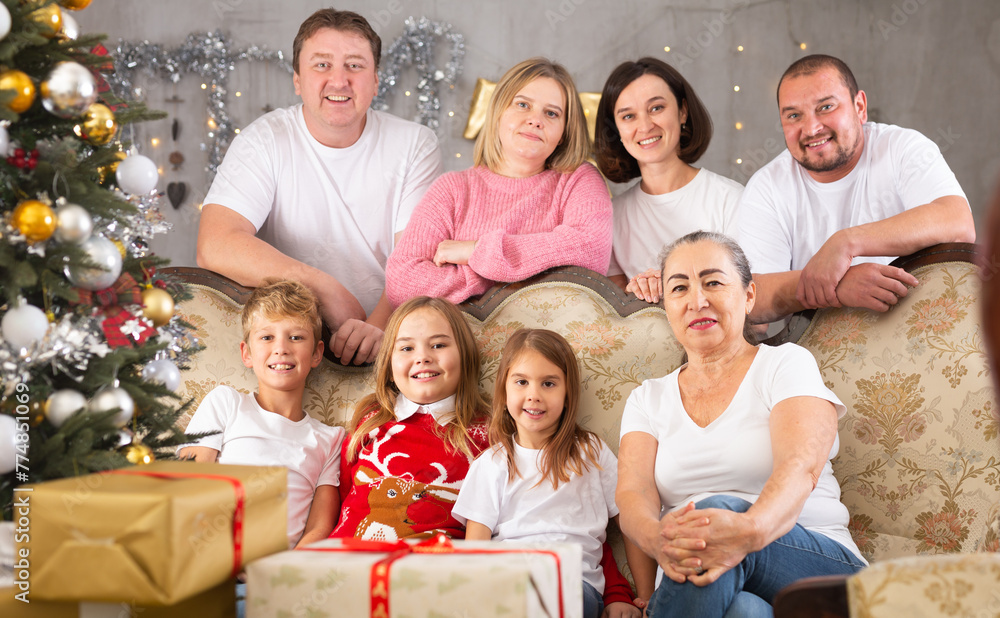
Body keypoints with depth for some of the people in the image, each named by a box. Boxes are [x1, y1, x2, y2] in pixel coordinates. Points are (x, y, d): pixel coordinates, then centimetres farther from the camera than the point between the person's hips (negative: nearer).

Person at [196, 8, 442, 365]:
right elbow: (215, 246, -15)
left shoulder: (415, 145, 4)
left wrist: (380, 326, -28)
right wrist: (325, 290, -21)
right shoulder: (263, 142, 0)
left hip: (389, 326, 0)